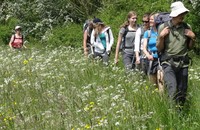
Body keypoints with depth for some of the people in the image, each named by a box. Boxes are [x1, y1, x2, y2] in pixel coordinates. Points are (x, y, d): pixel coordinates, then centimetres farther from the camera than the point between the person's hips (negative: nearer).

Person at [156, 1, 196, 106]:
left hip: (183, 63, 3)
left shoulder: (186, 27, 7)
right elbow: (159, 49, 3)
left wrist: (193, 38, -1)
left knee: (182, 92, 5)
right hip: (168, 63, -3)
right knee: (173, 90, -20)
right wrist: (161, 37, -13)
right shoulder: (163, 27, -1)